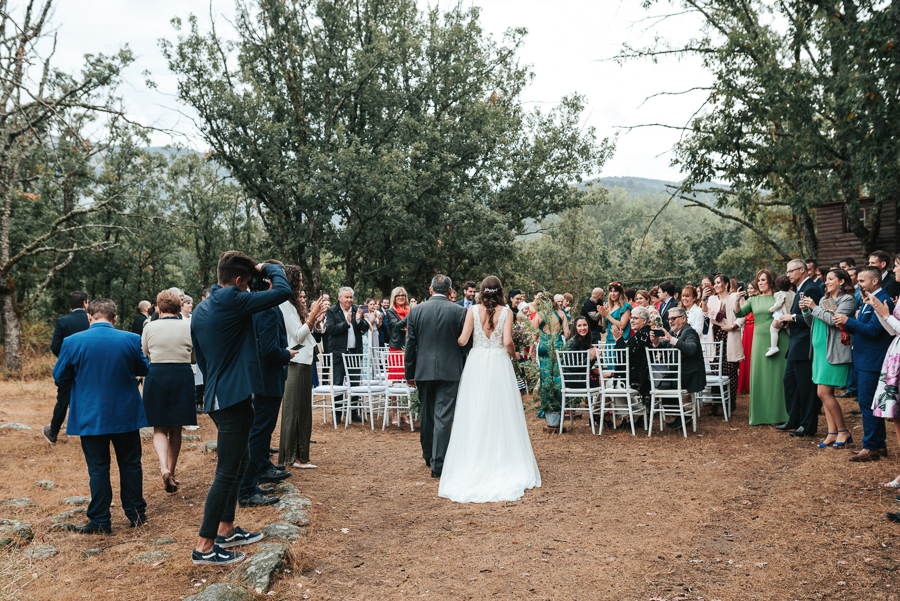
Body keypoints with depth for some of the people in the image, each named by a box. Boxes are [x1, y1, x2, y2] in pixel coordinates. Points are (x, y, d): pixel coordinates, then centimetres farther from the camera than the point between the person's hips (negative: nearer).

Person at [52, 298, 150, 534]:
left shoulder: (73, 342, -10)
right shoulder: (131, 340, -7)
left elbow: (59, 377, 0)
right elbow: (144, 369, 7)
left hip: (91, 416, -1)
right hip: (126, 414, 1)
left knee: (98, 468, 7)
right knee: (130, 464, 13)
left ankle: (100, 521, 13)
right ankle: (136, 514, 21)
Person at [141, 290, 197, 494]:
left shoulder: (150, 327, -1)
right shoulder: (189, 327, 0)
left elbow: (143, 357, 9)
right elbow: (196, 358, 7)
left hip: (156, 377, -1)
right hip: (183, 377, 1)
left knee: (159, 428, 6)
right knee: (176, 430, 12)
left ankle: (164, 468, -16)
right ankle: (171, 473, 19)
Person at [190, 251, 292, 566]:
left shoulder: (200, 309, 12)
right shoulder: (231, 301, -16)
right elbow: (282, 291, -16)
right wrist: (268, 268, 2)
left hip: (217, 396, 10)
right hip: (234, 398, -10)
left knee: (239, 461, 22)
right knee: (227, 472, -4)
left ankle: (226, 529, 31)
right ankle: (205, 546, 2)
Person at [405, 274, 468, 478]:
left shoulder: (415, 311, 0)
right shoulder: (459, 311, -4)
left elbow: (410, 345, 2)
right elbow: (465, 344, -1)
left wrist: (410, 374, 9)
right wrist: (465, 372, 8)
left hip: (424, 370, 2)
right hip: (450, 371, -2)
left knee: (426, 414, 18)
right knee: (443, 417, -1)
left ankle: (428, 456, 34)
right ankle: (438, 464, -1)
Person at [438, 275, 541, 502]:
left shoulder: (473, 311, -1)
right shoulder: (506, 312, -3)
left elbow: (462, 340, -6)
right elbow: (508, 342, -11)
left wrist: (453, 339, 15)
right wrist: (513, 353, 10)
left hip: (476, 364, 1)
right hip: (499, 364, -1)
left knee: (475, 414, 7)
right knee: (501, 415, 7)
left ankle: (474, 465, 11)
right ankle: (503, 464, 11)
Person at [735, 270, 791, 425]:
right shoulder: (753, 300, 12)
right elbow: (739, 314, 5)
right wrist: (737, 301, -12)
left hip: (778, 340, -3)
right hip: (760, 341, 3)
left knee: (778, 375, 0)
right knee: (759, 376, 3)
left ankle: (779, 414, 10)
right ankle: (760, 415, 10)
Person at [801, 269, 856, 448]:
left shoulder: (847, 299, -4)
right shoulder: (824, 300, 18)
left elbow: (833, 320, -19)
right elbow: (813, 324, 19)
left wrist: (814, 307, -9)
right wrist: (805, 311, 3)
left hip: (834, 352, -8)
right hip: (819, 350, 8)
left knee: (824, 393, -12)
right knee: (825, 393, 7)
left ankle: (843, 431, 1)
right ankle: (832, 433, 12)